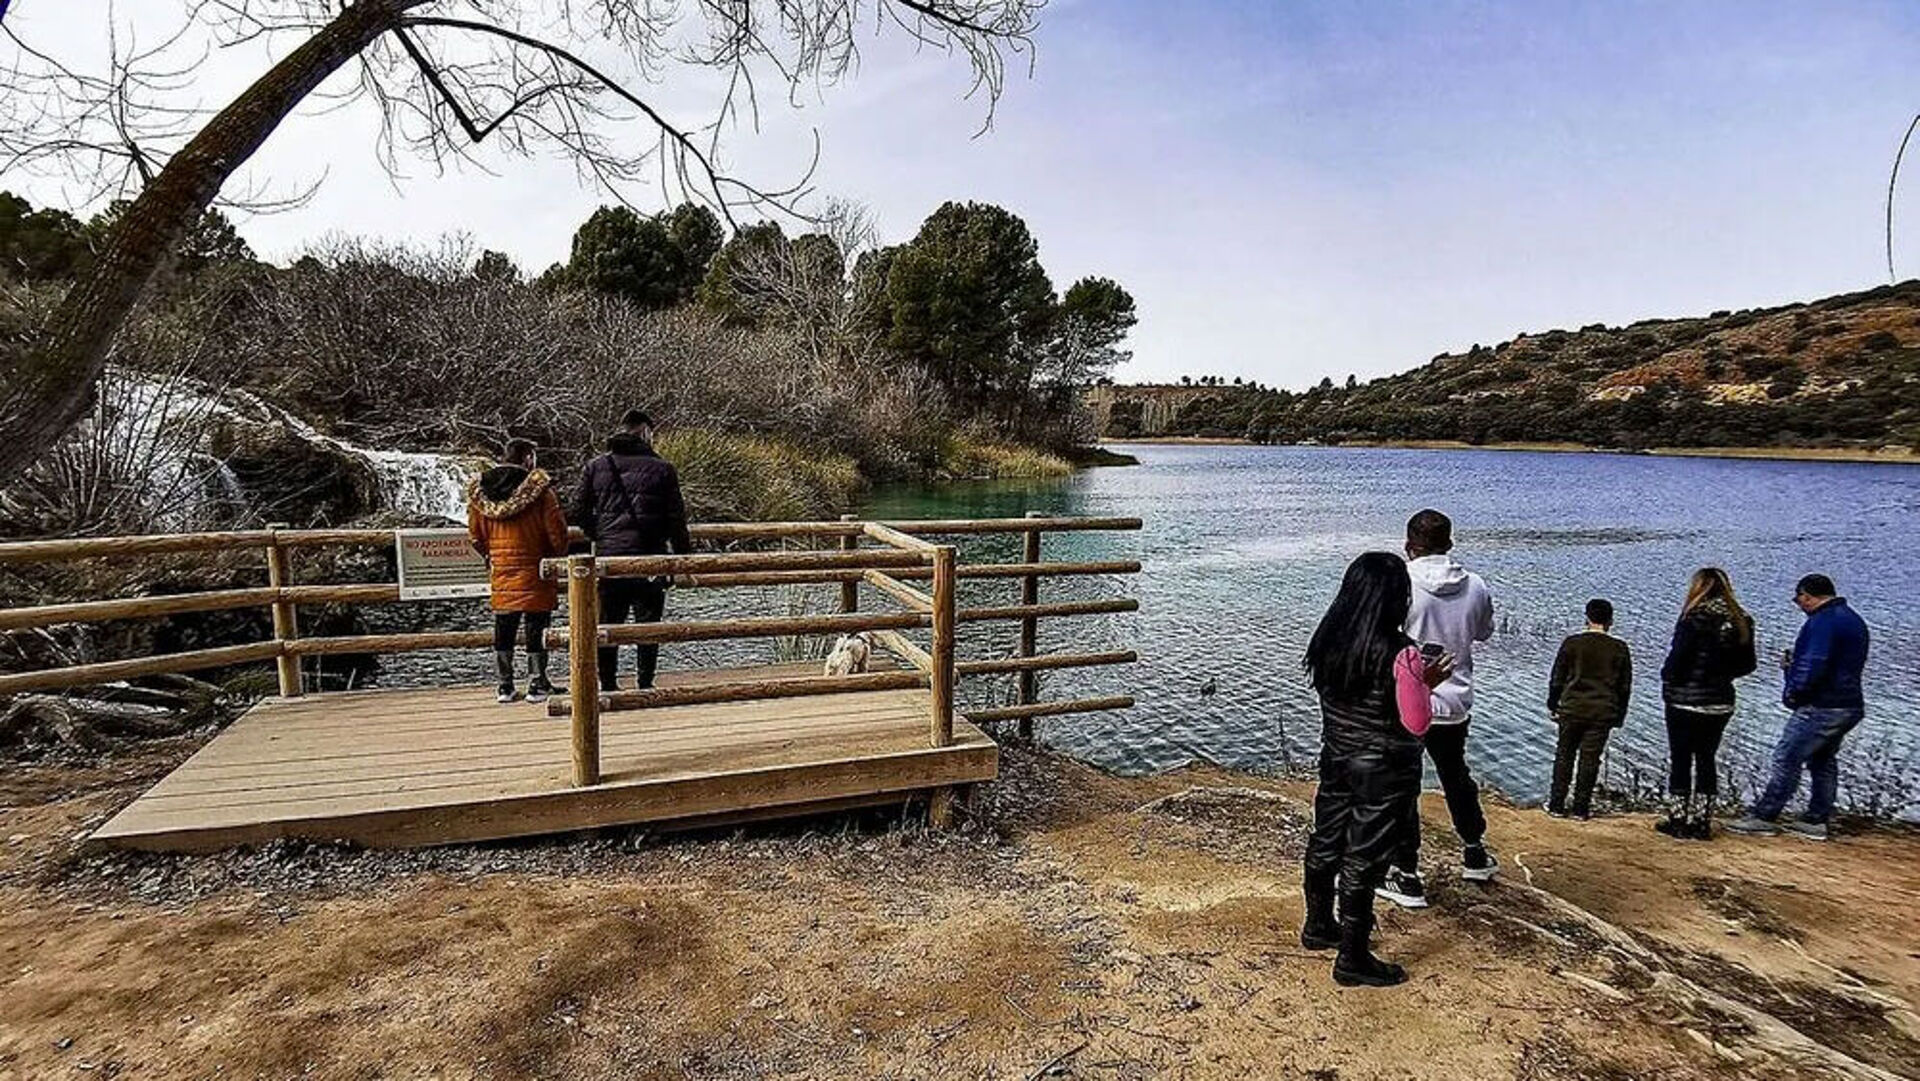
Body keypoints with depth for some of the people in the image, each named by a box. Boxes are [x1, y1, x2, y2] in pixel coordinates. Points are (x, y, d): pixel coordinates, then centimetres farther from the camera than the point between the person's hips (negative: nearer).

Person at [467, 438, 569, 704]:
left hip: (500, 578, 4)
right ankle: (537, 685, 8)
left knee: (503, 634, 13)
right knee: (536, 632, 5)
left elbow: (475, 536, 8)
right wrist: (557, 557, 7)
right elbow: (557, 532, -11)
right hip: (534, 575, -4)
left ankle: (505, 687, 17)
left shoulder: (480, 491, 2)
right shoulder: (539, 489, -12)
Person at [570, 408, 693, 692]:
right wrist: (683, 555, 4)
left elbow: (579, 512, 4)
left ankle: (608, 685, 13)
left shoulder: (596, 467, 5)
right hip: (650, 557, -2)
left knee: (607, 624, 10)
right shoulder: (662, 468, -2)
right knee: (648, 624, 5)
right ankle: (645, 684, 6)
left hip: (608, 556, 2)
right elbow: (676, 519, -2)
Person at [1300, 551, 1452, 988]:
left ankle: (1318, 926, 40)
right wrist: (1425, 685, -1)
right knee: (1364, 861, 4)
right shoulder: (1400, 654, -23)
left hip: (1336, 761, 6)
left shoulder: (1327, 642, -3)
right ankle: (1353, 959, 17)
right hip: (1384, 772, -6)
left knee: (1325, 844, 20)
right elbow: (1417, 724, -18)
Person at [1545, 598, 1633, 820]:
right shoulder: (1620, 648, 0)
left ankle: (1557, 805, 11)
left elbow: (1557, 679, 0)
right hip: (1603, 712, 1)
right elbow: (1625, 687, 6)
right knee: (1590, 759, 7)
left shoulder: (1572, 643, -4)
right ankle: (1581, 808, 11)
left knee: (1564, 756, 9)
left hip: (1572, 709, -1)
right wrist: (1619, 715, 15)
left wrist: (1552, 705, 10)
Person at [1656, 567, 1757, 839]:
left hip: (1685, 701, -6)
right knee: (1706, 759, 14)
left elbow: (1677, 658, -18)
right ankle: (1702, 822, 18)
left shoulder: (1695, 618, -16)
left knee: (1680, 760, 4)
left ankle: (1678, 820, 9)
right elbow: (1748, 664, 10)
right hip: (1721, 703, 6)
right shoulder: (1741, 621, 4)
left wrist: (1667, 677, 0)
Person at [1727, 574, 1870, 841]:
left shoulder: (1823, 622, -18)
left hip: (1821, 707, -10)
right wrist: (1794, 663, 11)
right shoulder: (1854, 620, 15)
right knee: (1824, 761, 17)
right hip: (1850, 706, 10)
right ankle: (1816, 821, 22)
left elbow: (1814, 666, -24)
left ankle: (1763, 817, -2)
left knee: (1787, 759, -6)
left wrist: (1792, 694, -11)